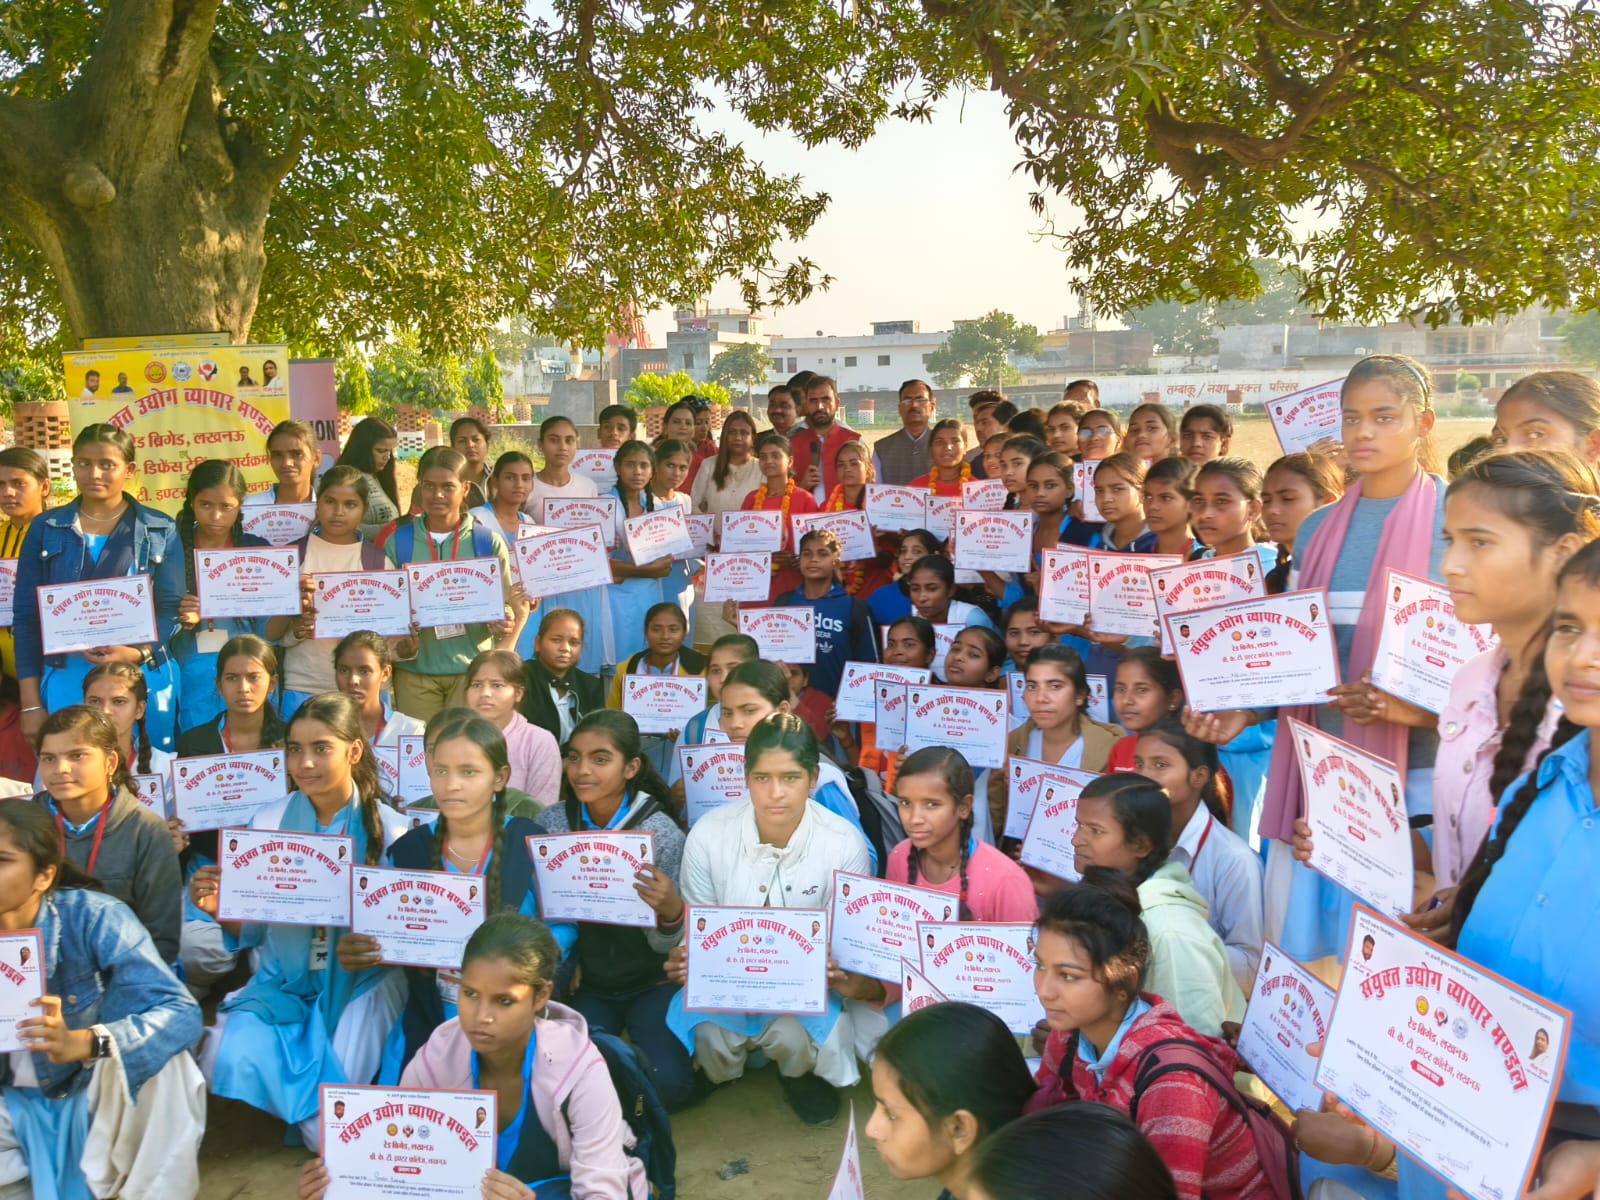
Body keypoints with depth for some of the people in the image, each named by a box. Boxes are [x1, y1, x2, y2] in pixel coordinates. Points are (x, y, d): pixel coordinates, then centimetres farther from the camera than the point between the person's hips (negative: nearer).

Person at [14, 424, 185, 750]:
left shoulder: (161, 531, 5)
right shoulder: (46, 529, 7)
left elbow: (172, 608, 1)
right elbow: (26, 616, 5)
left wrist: (139, 653, -20)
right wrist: (31, 703, -2)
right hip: (66, 680, 1)